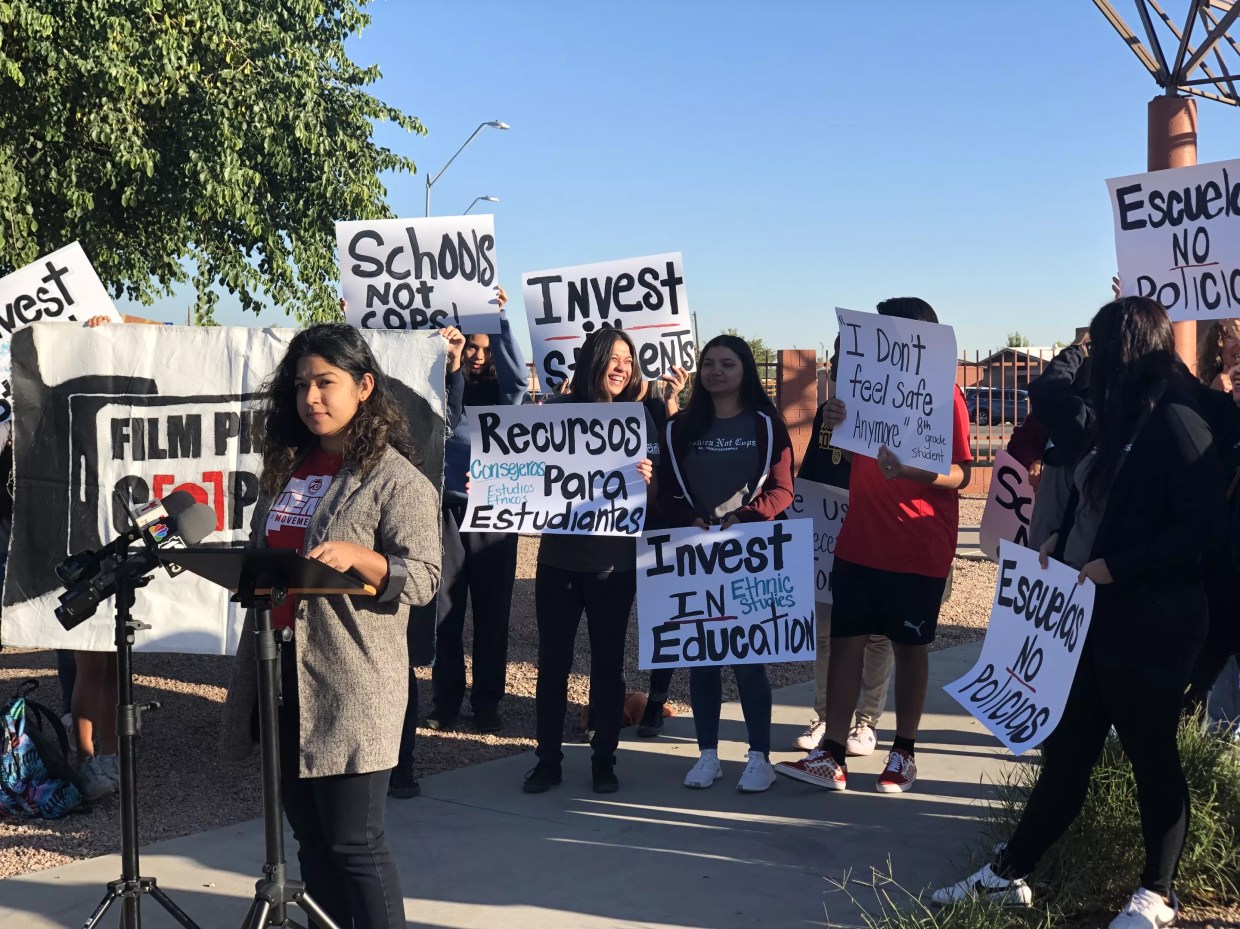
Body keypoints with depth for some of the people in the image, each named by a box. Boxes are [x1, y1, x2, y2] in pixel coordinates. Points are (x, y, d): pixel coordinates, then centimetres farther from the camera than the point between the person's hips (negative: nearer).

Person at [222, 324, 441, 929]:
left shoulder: (394, 479, -6)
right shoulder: (285, 469, 15)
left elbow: (423, 578, -13)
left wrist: (356, 556, -27)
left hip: (351, 686, -7)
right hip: (279, 672, 7)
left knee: (353, 843, -3)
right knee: (309, 834, 13)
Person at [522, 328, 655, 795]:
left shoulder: (639, 418, 2)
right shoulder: (559, 408, 0)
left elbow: (655, 489, 2)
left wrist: (648, 478, -20)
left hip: (614, 562, 0)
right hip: (560, 555, 0)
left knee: (608, 663, 8)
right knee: (552, 661, 5)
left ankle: (604, 760, 20)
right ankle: (548, 760, 18)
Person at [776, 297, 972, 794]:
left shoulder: (945, 394, -7)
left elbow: (961, 474, -12)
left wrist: (910, 471, -31)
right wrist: (837, 425, -2)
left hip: (919, 548, -5)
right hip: (861, 541, 5)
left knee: (910, 646, 7)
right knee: (846, 640, 1)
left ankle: (904, 753, 20)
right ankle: (832, 756, 4)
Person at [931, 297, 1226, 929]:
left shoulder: (1175, 422, -15)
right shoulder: (1123, 422, 15)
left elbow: (1205, 527, -20)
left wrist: (1116, 566, -22)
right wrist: (1063, 543, 6)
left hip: (1148, 626, -9)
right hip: (1092, 618, 9)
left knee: (1150, 756, 5)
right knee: (1066, 750, 13)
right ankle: (1009, 874, 20)